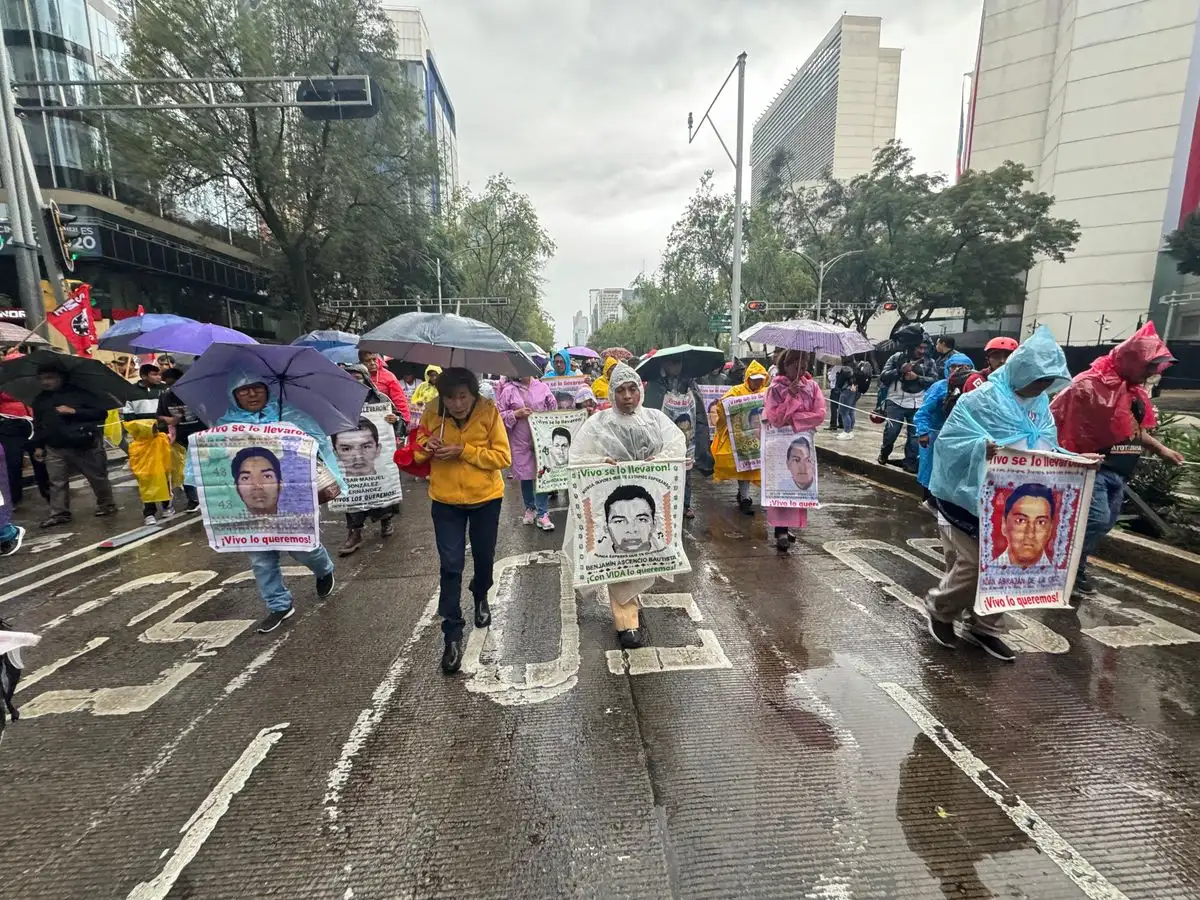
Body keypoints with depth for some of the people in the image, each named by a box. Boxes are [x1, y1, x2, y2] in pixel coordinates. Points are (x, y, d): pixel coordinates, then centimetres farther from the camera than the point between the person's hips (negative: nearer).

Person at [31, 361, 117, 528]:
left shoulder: (79, 393, -2)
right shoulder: (39, 400, 13)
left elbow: (101, 413, -9)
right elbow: (38, 425, 21)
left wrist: (74, 411, -18)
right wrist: (38, 446, 15)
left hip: (85, 445, -4)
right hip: (55, 448, 5)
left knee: (98, 478, 6)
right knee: (57, 482, 4)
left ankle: (106, 505, 21)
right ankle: (59, 514, 11)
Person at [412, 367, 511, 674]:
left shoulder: (489, 412, -16)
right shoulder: (432, 413, -9)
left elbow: (503, 457, -17)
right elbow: (417, 454, 3)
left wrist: (464, 450, -27)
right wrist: (426, 447, -21)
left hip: (485, 498, 0)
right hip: (445, 501, 1)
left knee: (484, 556, 17)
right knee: (450, 566, -2)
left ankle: (481, 597, 50)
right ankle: (452, 635, 10)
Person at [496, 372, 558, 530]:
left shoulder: (542, 387, 3)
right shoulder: (508, 390, -2)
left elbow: (554, 410, 8)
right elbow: (498, 415, 1)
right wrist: (515, 414, -13)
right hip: (521, 442, 0)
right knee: (525, 476, 12)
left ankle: (542, 514, 7)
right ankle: (530, 508, 33)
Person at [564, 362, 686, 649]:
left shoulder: (656, 418, 5)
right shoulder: (597, 423, -3)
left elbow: (678, 444, -4)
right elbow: (577, 458, -5)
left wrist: (660, 458, -23)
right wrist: (600, 462, -24)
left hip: (648, 500, 3)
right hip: (612, 501, -3)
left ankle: (629, 602, 39)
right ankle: (627, 621, 12)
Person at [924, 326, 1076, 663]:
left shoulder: (1041, 404, 9)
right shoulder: (983, 398, -13)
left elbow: (1047, 447, 17)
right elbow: (949, 440, -18)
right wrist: (980, 446, -35)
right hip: (972, 499, -7)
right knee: (974, 564, -4)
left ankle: (984, 627, 27)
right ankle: (939, 607, 21)